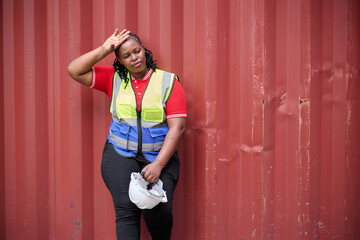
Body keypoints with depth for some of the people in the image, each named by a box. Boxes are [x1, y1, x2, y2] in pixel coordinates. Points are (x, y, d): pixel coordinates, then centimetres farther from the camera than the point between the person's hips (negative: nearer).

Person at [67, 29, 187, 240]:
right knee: (126, 209, -16)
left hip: (160, 156, -1)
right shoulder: (114, 79, 8)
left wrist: (158, 164, -16)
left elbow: (177, 127, -7)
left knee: (160, 211, -17)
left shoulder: (168, 82, 0)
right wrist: (104, 49, -5)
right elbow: (75, 71, 2)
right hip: (120, 155, 2)